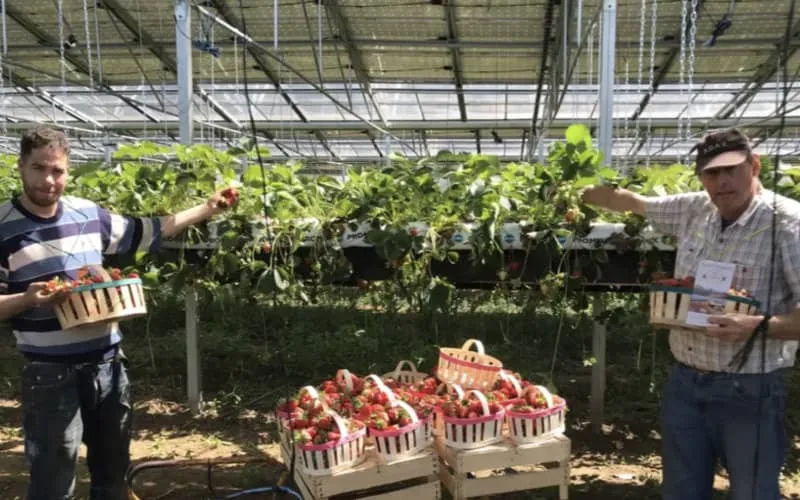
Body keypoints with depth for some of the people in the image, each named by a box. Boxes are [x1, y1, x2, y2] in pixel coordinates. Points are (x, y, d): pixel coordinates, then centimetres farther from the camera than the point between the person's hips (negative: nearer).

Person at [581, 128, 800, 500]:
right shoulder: (695, 210, 3)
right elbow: (633, 202, 20)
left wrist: (759, 326, -33)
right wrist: (576, 193, 26)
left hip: (747, 391, -6)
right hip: (684, 382, 6)